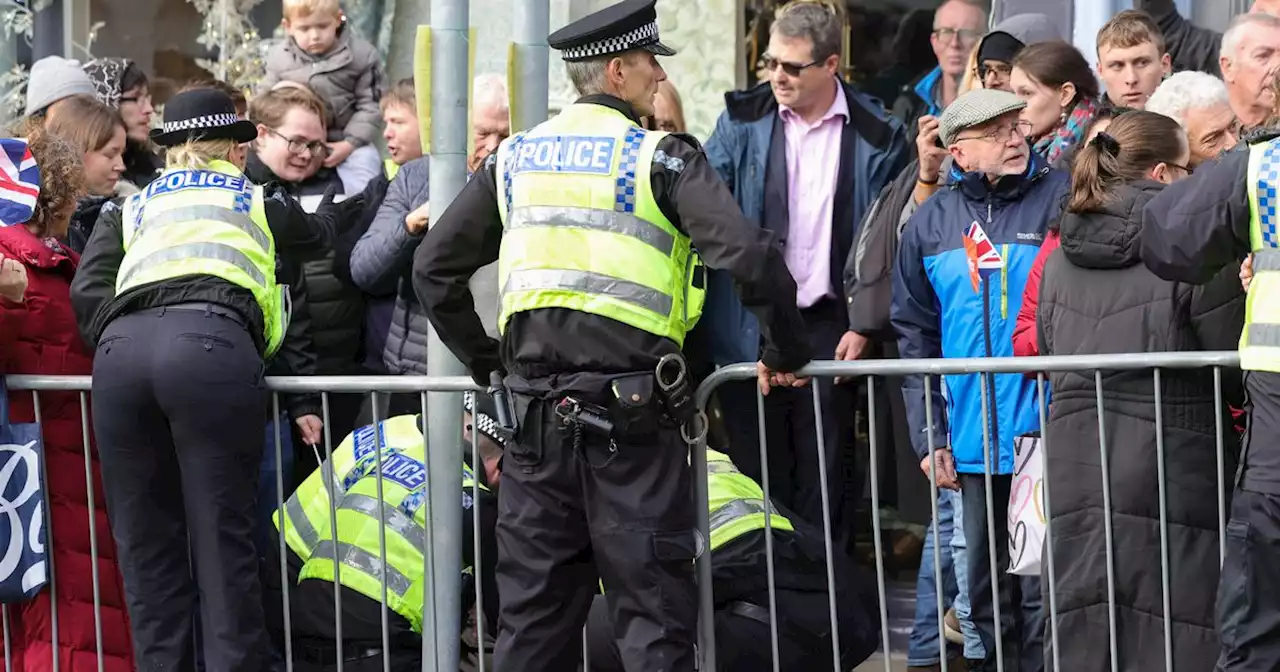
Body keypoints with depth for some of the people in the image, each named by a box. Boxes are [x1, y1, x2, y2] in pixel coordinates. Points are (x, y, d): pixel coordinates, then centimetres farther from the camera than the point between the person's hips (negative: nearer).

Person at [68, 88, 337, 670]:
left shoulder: (129, 209, 32)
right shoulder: (259, 202, 30)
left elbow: (88, 293, 15)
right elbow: (322, 236, 50)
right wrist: (338, 203, 71)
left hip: (121, 348, 2)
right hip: (210, 344, -2)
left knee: (146, 549, 7)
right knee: (223, 541, -2)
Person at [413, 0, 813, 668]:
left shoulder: (514, 158, 10)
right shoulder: (660, 157, -5)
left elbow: (433, 267, 14)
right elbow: (750, 255, -15)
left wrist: (481, 360, 22)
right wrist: (785, 352, -2)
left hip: (537, 409, 5)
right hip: (631, 412, -4)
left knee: (534, 612, 11)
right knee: (652, 610, 1)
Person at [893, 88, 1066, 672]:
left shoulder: (1064, 198, -3)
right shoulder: (931, 222, 8)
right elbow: (913, 333, 11)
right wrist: (929, 437, 5)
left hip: (1048, 433, -4)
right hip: (974, 443, 4)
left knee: (1043, 588, -4)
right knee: (987, 591, 13)